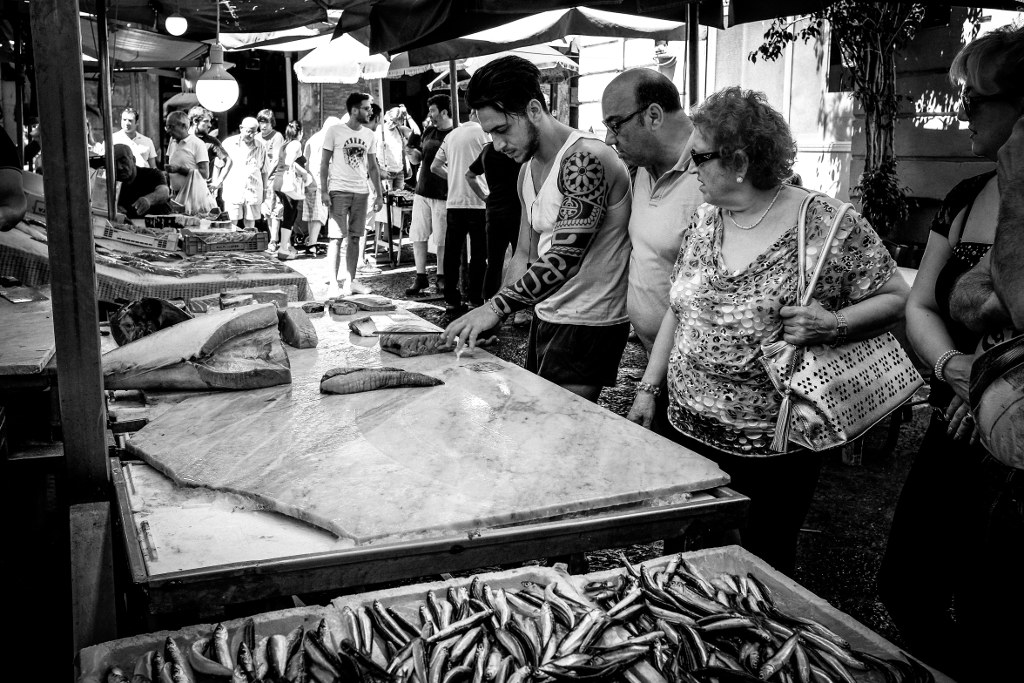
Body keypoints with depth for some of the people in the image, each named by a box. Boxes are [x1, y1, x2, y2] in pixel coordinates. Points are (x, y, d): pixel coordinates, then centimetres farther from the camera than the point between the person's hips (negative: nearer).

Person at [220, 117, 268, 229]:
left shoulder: (260, 147, 8)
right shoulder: (229, 143, 4)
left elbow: (264, 171, 14)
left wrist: (265, 190, 12)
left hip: (253, 193, 1)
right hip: (232, 191, -1)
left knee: (250, 224, 3)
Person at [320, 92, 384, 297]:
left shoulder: (369, 135, 9)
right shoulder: (334, 131, -4)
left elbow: (372, 167, 14)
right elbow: (324, 163, -2)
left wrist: (379, 195, 9)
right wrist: (324, 192, -10)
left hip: (361, 192, 5)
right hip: (339, 191, -4)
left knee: (354, 238, 8)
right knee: (336, 238, -5)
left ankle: (350, 281, 15)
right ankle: (333, 284, -1)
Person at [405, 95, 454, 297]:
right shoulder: (428, 132, 12)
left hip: (443, 195, -6)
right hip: (422, 192, 6)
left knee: (442, 239, 2)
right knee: (417, 236, 4)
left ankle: (441, 278, 15)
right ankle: (421, 278, 13)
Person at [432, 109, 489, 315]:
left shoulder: (451, 135, 14)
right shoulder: (483, 132, -5)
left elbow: (435, 167, 18)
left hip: (453, 202, 5)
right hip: (477, 202, -5)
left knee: (452, 253, 7)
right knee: (478, 255, 2)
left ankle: (451, 300, 10)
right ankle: (476, 300, 3)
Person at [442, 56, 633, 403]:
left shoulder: (585, 159, -19)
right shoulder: (528, 170, 11)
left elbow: (565, 257, -27)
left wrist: (497, 307, -31)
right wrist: (491, 313, 4)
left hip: (588, 325, -9)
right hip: (545, 316, 9)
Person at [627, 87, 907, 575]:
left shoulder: (828, 224, -13)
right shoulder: (703, 221, 4)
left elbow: (896, 300, -8)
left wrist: (831, 326, -24)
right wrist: (648, 388, 10)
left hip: (773, 450, -5)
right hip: (688, 433, 5)